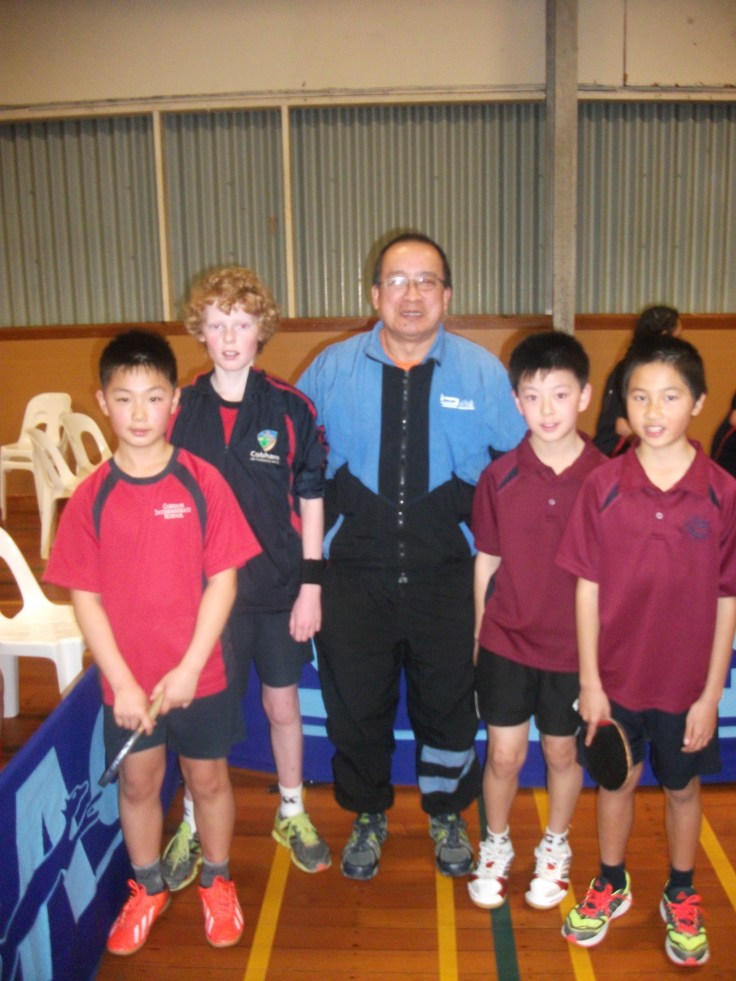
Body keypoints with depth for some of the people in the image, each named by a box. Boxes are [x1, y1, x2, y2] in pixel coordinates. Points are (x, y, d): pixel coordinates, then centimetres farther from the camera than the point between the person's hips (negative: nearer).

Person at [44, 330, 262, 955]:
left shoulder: (202, 482, -11)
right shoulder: (92, 497, -7)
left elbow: (222, 580, -9)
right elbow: (85, 597, -5)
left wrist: (189, 668, -13)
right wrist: (123, 681, -10)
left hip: (198, 675, -1)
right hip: (126, 680, 1)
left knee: (209, 778, 15)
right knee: (138, 782, 18)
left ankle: (217, 884, 40)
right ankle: (147, 889, 42)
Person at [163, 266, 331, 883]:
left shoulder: (290, 408, -5)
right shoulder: (181, 411, -3)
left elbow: (311, 500, -1)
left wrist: (311, 583, -4)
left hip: (280, 584, 0)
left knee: (282, 703, 14)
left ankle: (292, 815, 36)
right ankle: (193, 825, 31)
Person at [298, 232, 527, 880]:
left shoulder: (483, 373, -2)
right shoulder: (331, 369, 0)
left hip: (447, 575, 0)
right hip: (355, 575, 1)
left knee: (448, 702, 15)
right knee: (356, 703, 13)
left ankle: (446, 815, 41)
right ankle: (368, 817, 39)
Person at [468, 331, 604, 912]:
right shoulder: (500, 477, -8)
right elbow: (486, 563, 1)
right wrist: (478, 636, 5)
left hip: (574, 647, 0)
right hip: (506, 642, 1)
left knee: (562, 753, 17)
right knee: (505, 755, 10)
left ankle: (556, 848, 42)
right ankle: (496, 847, 37)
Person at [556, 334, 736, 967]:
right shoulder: (603, 487, -11)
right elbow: (587, 588, -6)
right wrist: (590, 681, -5)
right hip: (616, 675, 1)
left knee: (683, 788, 18)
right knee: (616, 781, 18)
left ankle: (681, 897, 42)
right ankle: (611, 885, 42)